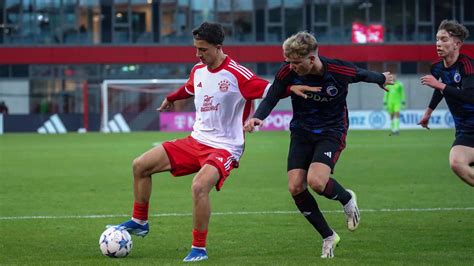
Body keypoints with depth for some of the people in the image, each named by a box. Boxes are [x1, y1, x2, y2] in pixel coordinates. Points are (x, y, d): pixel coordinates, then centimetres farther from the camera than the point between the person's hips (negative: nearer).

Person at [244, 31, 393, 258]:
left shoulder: (340, 71, -21)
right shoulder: (288, 72, -16)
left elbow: (364, 75, 1)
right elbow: (271, 99, -5)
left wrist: (382, 79, 22)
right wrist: (257, 117, -26)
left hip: (331, 131, -4)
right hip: (302, 131, 4)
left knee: (316, 182, -26)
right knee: (295, 187, -10)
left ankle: (347, 199, 10)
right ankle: (328, 237, 11)